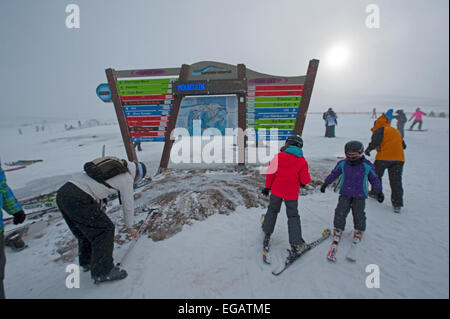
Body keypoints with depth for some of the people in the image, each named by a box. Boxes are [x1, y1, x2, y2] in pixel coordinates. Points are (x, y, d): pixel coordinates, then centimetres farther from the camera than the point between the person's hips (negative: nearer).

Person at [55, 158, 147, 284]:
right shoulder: (127, 177, 0)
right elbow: (128, 205, 7)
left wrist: (100, 214, 41)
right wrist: (129, 226, 23)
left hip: (62, 193, 9)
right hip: (78, 199, -9)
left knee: (86, 229, 25)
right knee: (105, 230, 3)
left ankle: (87, 261, 41)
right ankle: (102, 271, 11)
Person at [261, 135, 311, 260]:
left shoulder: (278, 156, -7)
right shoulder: (301, 161, -12)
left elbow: (271, 173, -2)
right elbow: (305, 179, -9)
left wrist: (267, 187, 9)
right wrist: (304, 181, 15)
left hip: (276, 190, 2)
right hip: (291, 194, -2)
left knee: (272, 210, 23)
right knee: (293, 216, 10)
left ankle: (267, 234, 35)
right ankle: (296, 245, 9)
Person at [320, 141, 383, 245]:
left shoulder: (367, 166, -6)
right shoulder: (342, 164, -2)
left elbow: (374, 179, 7)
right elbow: (333, 174, 12)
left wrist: (379, 192, 11)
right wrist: (325, 183, 15)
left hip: (359, 195, -1)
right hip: (345, 194, 1)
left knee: (359, 215, 1)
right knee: (340, 213, -3)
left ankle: (359, 231, 27)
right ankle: (338, 230, 15)